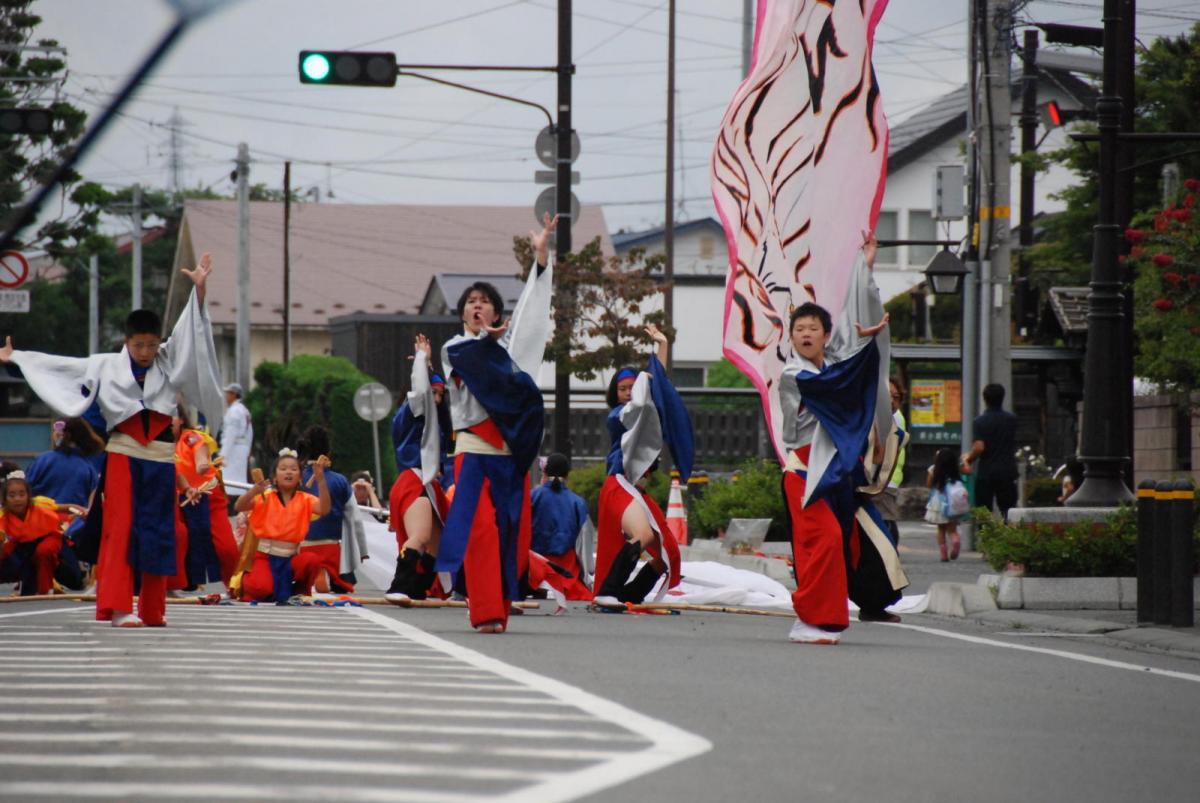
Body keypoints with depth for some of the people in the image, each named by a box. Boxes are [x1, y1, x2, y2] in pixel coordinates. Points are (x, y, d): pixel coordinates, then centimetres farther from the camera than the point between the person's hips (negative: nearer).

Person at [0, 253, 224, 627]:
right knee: (121, 528, -10)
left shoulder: (169, 361, 11)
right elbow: (58, 365, 13)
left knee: (159, 532, 2)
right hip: (124, 453, -2)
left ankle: (153, 610, 9)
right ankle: (119, 607, -15)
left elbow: (188, 331, 2)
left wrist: (199, 290, -12)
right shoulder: (105, 365, 8)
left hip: (161, 456, 2)